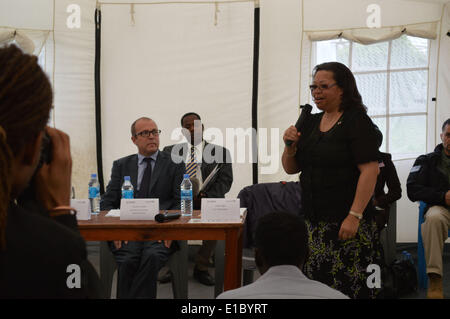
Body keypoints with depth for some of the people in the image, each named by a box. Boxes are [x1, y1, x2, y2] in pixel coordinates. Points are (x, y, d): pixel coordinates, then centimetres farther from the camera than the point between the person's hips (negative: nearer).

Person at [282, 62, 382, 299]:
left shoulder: (356, 121, -7)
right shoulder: (311, 122, 13)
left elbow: (370, 170, -15)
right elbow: (291, 169, 18)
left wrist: (355, 216, -21)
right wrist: (290, 146, -2)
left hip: (346, 223, -6)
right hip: (313, 222, 6)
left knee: (348, 287, -5)